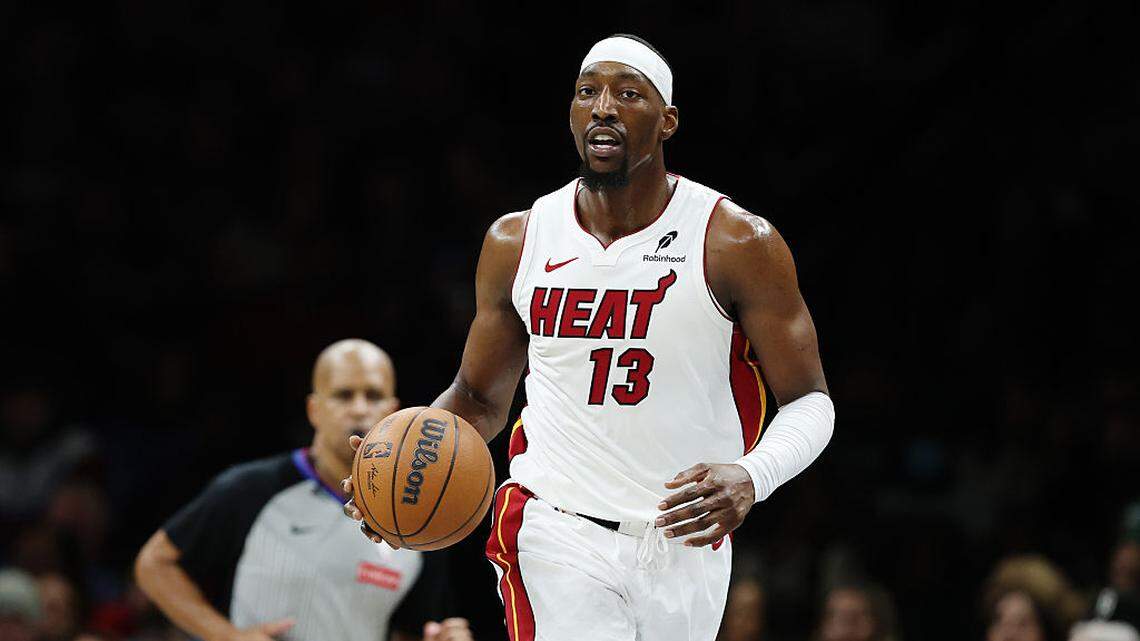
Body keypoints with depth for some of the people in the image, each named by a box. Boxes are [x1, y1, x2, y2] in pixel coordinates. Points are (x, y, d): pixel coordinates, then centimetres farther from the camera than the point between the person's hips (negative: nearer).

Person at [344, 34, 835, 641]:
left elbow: (809, 401, -4)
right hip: (556, 538, 0)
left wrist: (750, 477, -25)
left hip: (685, 542, 0)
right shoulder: (517, 241, 3)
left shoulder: (737, 243, -6)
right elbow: (478, 398, 16)